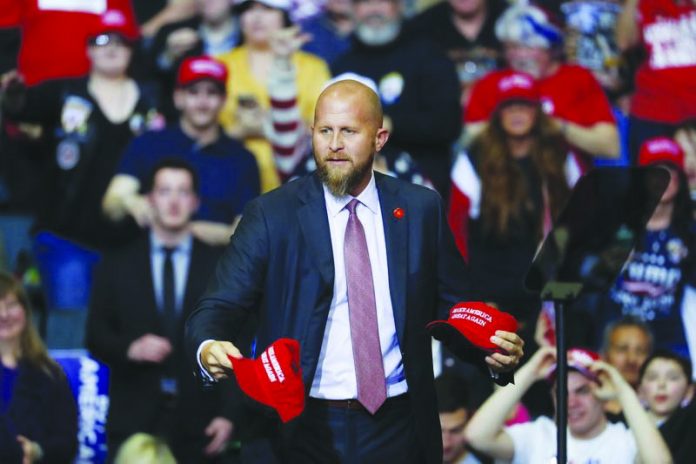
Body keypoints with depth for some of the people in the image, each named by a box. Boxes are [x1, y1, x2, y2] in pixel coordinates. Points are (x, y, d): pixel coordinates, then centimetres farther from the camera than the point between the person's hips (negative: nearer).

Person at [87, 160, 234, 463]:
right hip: (133, 422, 0)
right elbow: (96, 336, 8)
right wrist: (131, 349, -13)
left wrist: (228, 414, -4)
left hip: (198, 425, 0)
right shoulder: (117, 265, 10)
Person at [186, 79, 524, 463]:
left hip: (397, 430, 2)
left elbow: (453, 308, 10)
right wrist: (209, 347, -30)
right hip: (299, 431, -1)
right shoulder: (271, 214, -1)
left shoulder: (421, 209, 5)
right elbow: (220, 307, -7)